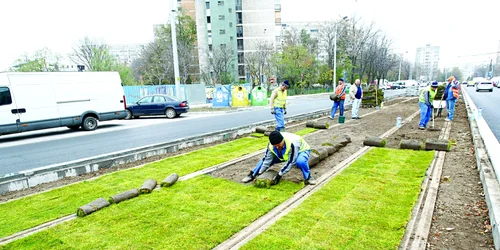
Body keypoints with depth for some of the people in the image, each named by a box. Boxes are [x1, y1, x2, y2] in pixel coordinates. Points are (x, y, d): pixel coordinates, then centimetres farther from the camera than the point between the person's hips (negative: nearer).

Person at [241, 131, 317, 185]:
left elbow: (291, 162, -36)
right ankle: (252, 175, 11)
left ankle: (308, 178, -16)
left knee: (300, 162, -42)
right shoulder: (271, 144, -25)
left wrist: (279, 175, -32)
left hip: (301, 150, -5)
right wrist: (259, 173, -20)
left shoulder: (293, 143, -44)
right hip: (285, 154, 5)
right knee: (265, 159, -5)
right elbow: (267, 159, -15)